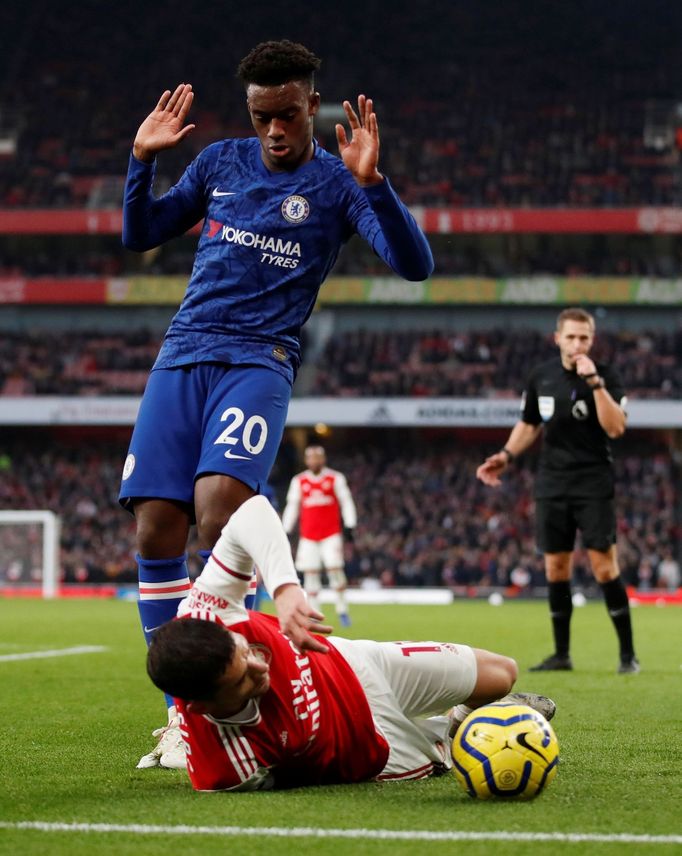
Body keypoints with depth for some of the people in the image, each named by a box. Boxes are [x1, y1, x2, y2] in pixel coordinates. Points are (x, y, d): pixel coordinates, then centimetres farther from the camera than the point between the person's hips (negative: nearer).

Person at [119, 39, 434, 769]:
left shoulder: (335, 182, 4)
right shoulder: (219, 162, 15)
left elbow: (414, 264, -8)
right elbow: (139, 235, 22)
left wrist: (371, 182, -21)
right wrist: (141, 160, 7)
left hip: (259, 361, -4)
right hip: (183, 354, 4)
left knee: (219, 503, -28)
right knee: (155, 530, -7)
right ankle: (180, 711, 0)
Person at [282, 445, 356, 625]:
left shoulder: (335, 478, 2)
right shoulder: (298, 481, 8)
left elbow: (346, 502, 3)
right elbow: (292, 506, 12)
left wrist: (349, 526, -5)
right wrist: (286, 531, 8)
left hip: (331, 534, -2)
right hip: (308, 535, 2)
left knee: (335, 569, -12)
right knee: (310, 574, -1)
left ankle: (342, 609, 0)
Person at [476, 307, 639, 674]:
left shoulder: (606, 377, -7)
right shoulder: (541, 377, 5)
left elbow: (615, 427, -21)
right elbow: (529, 424, 19)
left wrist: (594, 382, -25)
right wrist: (506, 455, 6)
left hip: (594, 484, -4)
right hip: (552, 485, 4)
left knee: (604, 568, -9)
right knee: (556, 569, 6)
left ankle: (627, 654, -2)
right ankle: (561, 654, 14)